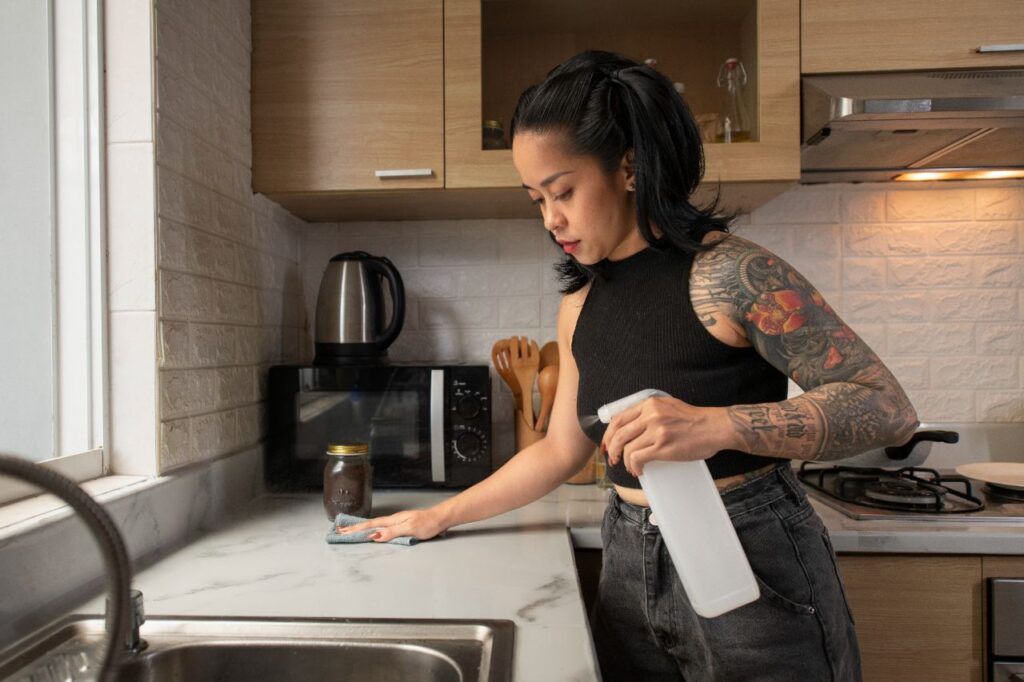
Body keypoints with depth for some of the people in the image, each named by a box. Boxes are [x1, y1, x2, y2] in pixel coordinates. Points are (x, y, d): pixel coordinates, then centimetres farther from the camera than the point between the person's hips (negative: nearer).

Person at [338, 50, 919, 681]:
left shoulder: (726, 273, -16)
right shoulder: (581, 305, 3)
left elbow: (889, 409, -18)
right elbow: (562, 449, 13)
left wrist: (718, 425, -34)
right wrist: (439, 517, 15)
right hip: (632, 571, 6)